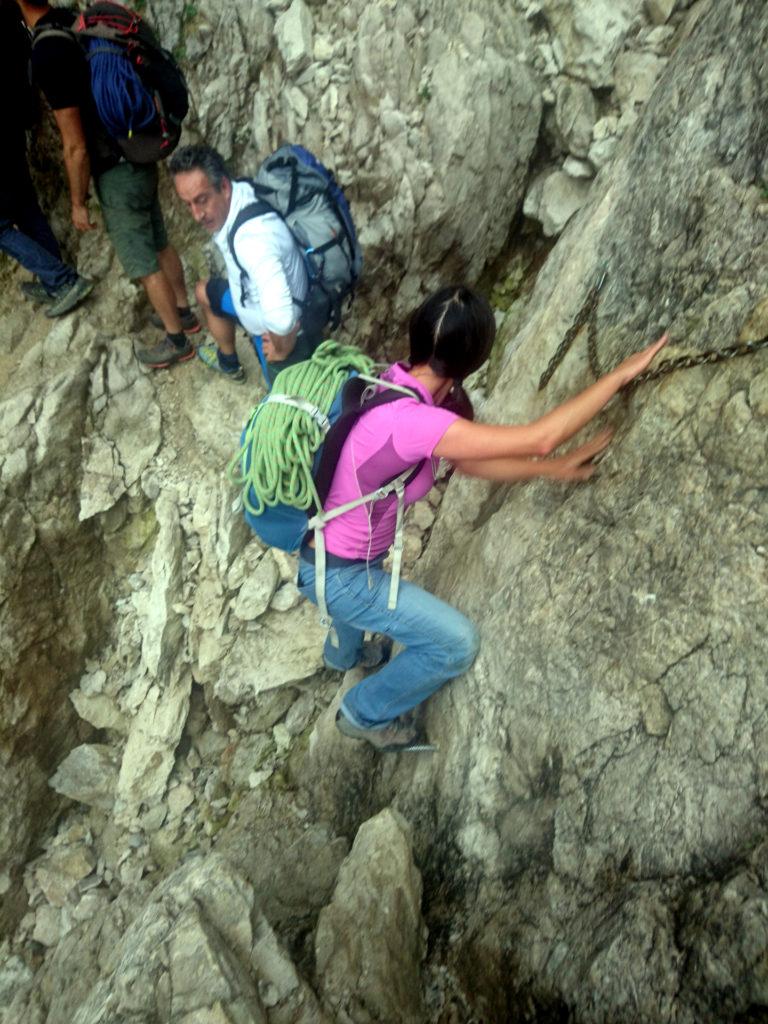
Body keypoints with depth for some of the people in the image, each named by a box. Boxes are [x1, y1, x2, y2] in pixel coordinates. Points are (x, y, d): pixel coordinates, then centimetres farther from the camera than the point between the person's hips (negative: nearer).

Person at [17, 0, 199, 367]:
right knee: (159, 245, 22)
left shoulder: (48, 53, -25)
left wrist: (78, 203, -9)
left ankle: (177, 341, 20)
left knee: (143, 263, 6)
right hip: (139, 159, 8)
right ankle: (184, 312, 38)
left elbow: (75, 147, -21)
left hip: (117, 174, -8)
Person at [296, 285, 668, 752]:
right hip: (334, 574, -9)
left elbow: (468, 461, 4)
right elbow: (539, 438, -35)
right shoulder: (410, 421, -36)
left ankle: (343, 652, 71)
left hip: (324, 542, 9)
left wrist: (555, 468, 4)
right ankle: (366, 714, 25)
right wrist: (621, 374, -25)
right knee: (457, 644, 1)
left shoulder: (402, 385, -7)